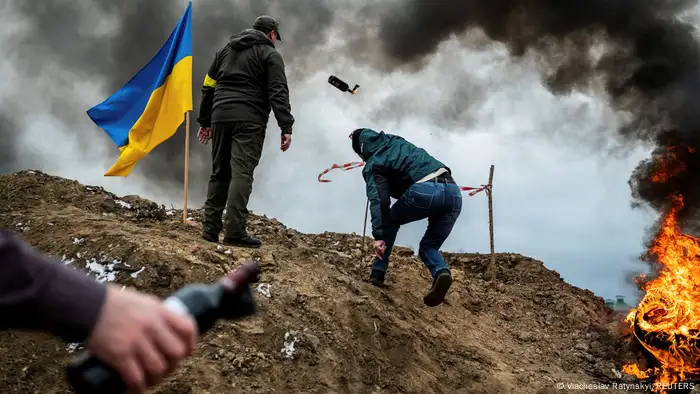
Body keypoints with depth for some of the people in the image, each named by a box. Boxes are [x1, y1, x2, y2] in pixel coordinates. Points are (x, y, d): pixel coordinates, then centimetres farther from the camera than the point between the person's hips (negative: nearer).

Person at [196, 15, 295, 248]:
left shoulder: (226, 50, 23)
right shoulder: (270, 55, 5)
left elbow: (208, 87, 22)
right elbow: (278, 93, -7)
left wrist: (204, 121, 25)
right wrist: (286, 127, -11)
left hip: (220, 117, 6)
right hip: (249, 121, -6)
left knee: (219, 173, 12)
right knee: (241, 173, -10)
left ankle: (211, 229, 10)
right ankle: (234, 232, -16)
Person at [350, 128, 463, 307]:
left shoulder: (373, 166, 12)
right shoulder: (397, 141, 30)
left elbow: (379, 200, -4)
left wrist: (378, 236, -11)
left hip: (424, 191, -6)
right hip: (453, 191, 6)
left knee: (391, 220, 26)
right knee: (429, 246, 18)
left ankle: (378, 272, 18)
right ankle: (441, 271, -17)